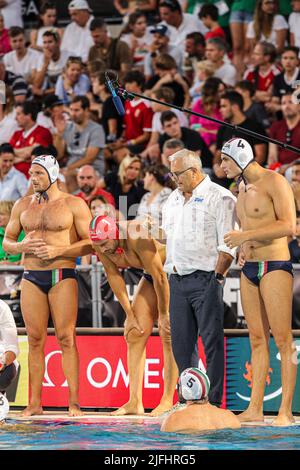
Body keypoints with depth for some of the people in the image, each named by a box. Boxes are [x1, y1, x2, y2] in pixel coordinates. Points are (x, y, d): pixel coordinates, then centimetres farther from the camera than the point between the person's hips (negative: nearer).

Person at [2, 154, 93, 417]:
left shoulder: (74, 205, 1)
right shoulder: (22, 206, 14)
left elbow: (89, 243, -2)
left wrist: (57, 250, -15)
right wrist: (23, 246, -6)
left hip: (63, 277, -4)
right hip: (31, 277, 4)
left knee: (66, 338, -8)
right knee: (35, 339, 2)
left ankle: (74, 402, -9)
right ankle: (34, 403, 4)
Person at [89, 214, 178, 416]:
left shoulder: (137, 238, -36)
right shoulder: (101, 245, -15)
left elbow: (160, 277, -29)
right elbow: (114, 277, -4)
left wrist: (164, 314, -21)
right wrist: (130, 314, -4)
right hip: (152, 275, 7)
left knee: (168, 335, -13)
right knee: (135, 335, -2)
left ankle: (168, 400, -11)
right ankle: (135, 402, -3)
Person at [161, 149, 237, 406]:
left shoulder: (219, 197, -4)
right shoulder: (173, 199, 19)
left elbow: (228, 244, -10)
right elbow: (165, 235, 27)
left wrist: (217, 277, -14)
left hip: (205, 279, -7)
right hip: (177, 279, 7)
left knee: (211, 340, -6)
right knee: (181, 342, 7)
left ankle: (214, 401, -5)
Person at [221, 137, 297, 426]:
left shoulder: (274, 182, -9)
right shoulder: (242, 187, 17)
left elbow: (289, 226, -18)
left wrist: (246, 236, -18)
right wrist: (241, 248, 7)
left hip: (275, 265, -8)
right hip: (249, 269, 8)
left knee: (282, 339, -9)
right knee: (257, 339, 7)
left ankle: (285, 411, -11)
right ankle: (255, 408, 6)